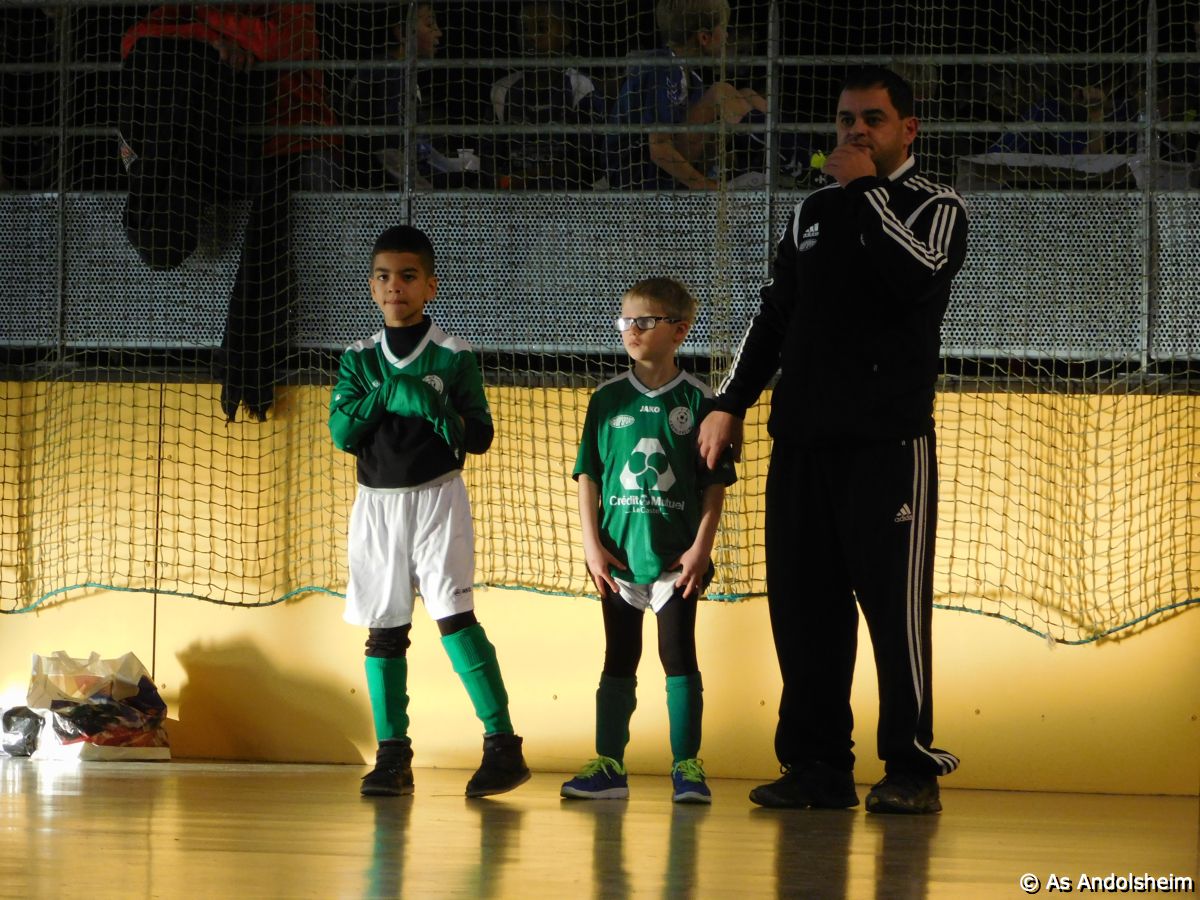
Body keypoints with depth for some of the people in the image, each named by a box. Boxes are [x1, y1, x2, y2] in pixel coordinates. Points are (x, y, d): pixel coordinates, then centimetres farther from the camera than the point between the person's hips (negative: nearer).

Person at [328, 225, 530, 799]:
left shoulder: (453, 357, 0)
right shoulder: (360, 360, 8)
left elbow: (480, 437, -4)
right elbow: (341, 432, -2)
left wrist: (433, 408, -21)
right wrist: (384, 394, -16)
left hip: (436, 496, -4)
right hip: (377, 502, 4)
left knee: (453, 613, -16)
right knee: (383, 627, 3)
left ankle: (502, 744, -15)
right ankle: (393, 756, 8)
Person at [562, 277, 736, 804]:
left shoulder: (697, 401, -1)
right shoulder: (607, 400, 6)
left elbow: (715, 484, -1)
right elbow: (588, 476, 7)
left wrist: (701, 547, -8)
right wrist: (592, 544, -2)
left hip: (676, 556, -3)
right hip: (618, 556, 3)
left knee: (678, 654, -4)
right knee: (619, 659, 8)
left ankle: (687, 766, 2)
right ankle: (609, 765, 12)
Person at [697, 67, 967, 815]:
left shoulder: (937, 208, 2)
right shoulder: (814, 213, 19)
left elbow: (919, 276, -20)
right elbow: (774, 316, 24)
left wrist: (866, 190, -12)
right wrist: (731, 403, 18)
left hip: (889, 442, -6)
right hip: (802, 438, 6)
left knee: (895, 605, -8)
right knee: (802, 606, 3)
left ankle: (912, 770, -3)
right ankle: (818, 766, 9)